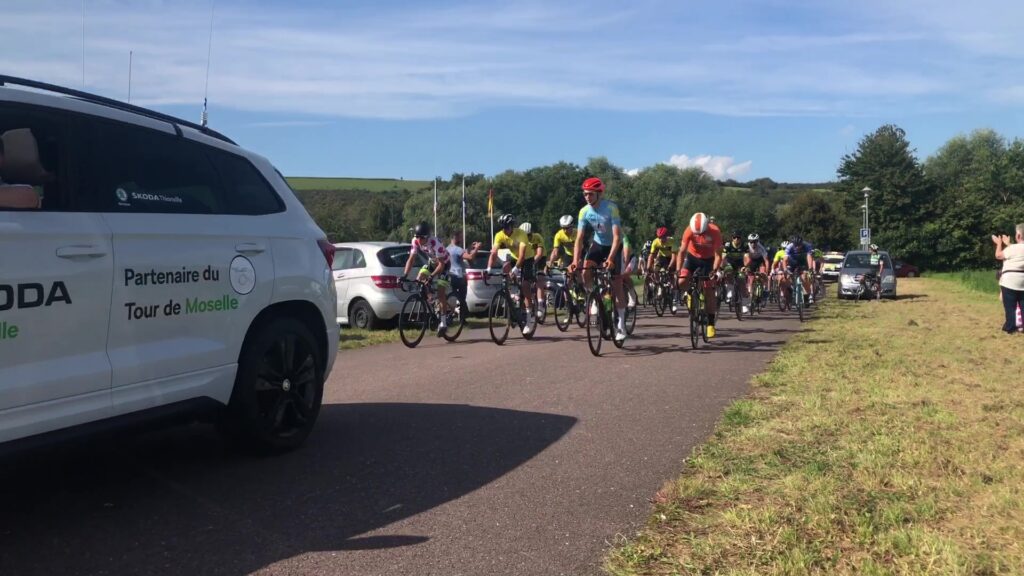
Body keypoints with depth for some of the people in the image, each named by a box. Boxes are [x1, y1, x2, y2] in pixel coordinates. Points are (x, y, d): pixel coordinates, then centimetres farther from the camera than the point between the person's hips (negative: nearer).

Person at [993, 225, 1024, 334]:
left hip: (1010, 281, -6)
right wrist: (1007, 244, 26)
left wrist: (999, 244, 13)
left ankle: (1010, 327, 3)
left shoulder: (1013, 248, -17)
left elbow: (998, 255, -2)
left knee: (1010, 306, 1)